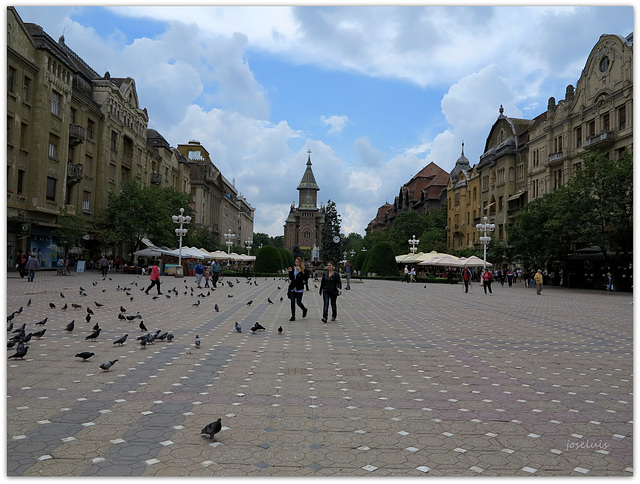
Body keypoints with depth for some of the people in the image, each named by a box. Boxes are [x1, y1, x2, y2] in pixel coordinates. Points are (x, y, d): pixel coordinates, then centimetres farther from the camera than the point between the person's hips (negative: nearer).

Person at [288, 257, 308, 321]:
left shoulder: (303, 269, -7)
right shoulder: (293, 268, 4)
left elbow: (305, 279, -16)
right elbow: (291, 278, 5)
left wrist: (300, 272, -26)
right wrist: (290, 272, -10)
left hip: (299, 288, -3)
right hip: (292, 288, 3)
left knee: (298, 303, 2)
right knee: (292, 302, 0)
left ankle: (304, 310, 33)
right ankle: (293, 316, 8)